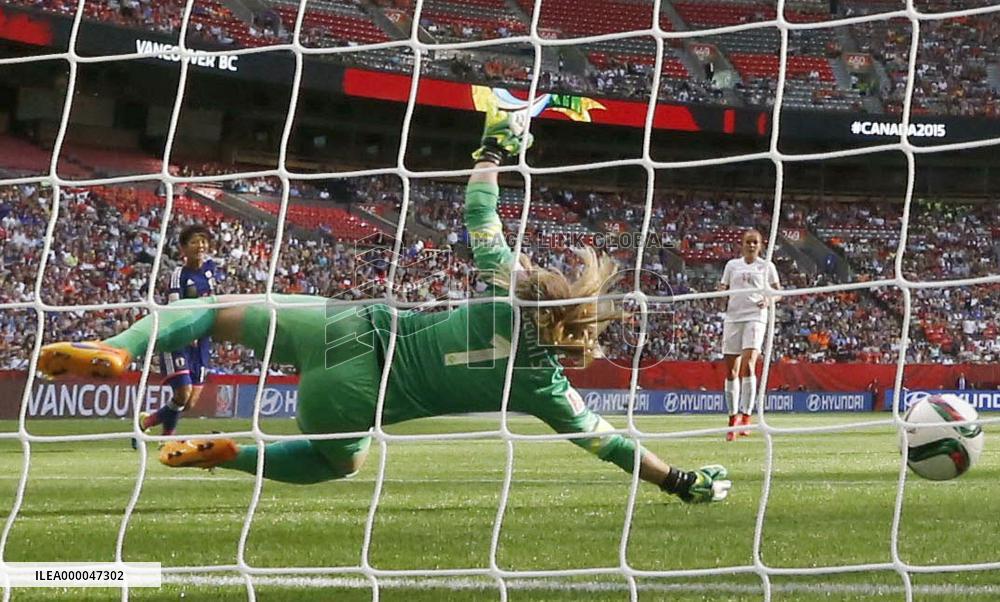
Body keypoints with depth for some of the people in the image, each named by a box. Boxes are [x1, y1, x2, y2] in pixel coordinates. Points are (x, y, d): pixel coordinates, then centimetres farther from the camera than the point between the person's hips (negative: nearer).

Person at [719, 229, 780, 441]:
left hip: (755, 318, -3)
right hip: (733, 318, 3)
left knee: (748, 364, -20)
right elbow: (723, 288, 18)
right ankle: (733, 419, 12)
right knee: (731, 371, 3)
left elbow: (778, 290, 12)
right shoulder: (732, 265, 15)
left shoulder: (766, 266, 9)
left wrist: (769, 300, -10)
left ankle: (745, 416, -22)